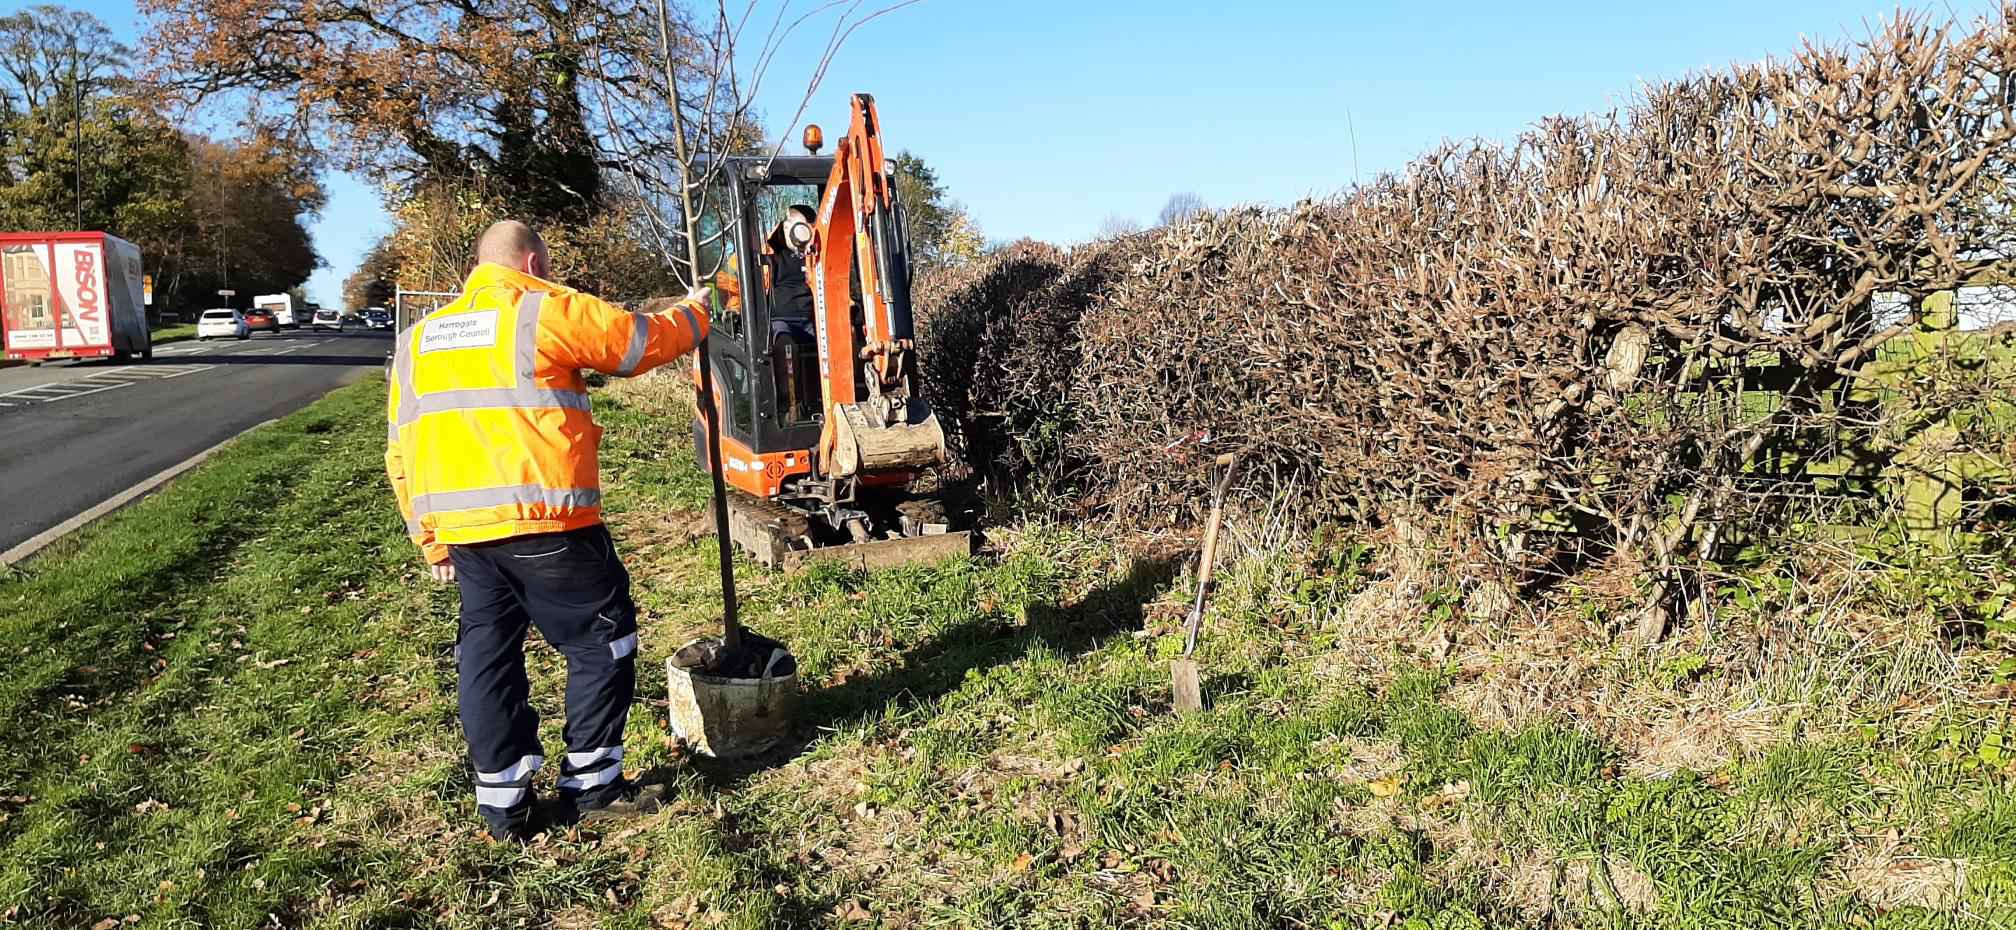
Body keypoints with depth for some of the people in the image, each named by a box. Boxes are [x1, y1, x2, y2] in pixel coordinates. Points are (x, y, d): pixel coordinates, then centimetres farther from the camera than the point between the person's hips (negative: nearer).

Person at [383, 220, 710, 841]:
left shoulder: (417, 339, 18)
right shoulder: (547, 311, -2)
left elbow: (401, 454, 17)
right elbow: (645, 341, 5)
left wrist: (431, 544, 21)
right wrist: (694, 312, 26)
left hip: (460, 531, 7)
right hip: (544, 523, -6)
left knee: (487, 656, 15)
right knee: (601, 644, 8)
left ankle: (502, 801, 22)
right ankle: (592, 784, 15)